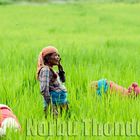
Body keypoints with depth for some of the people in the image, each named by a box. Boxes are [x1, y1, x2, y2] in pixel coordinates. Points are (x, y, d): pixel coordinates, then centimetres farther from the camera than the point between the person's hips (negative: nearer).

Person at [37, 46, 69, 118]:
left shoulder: (50, 69, 16)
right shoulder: (45, 69, -13)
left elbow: (63, 80, 29)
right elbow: (44, 90, -21)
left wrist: (60, 66, 16)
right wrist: (50, 105, -22)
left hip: (61, 99, 10)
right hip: (55, 100, -10)